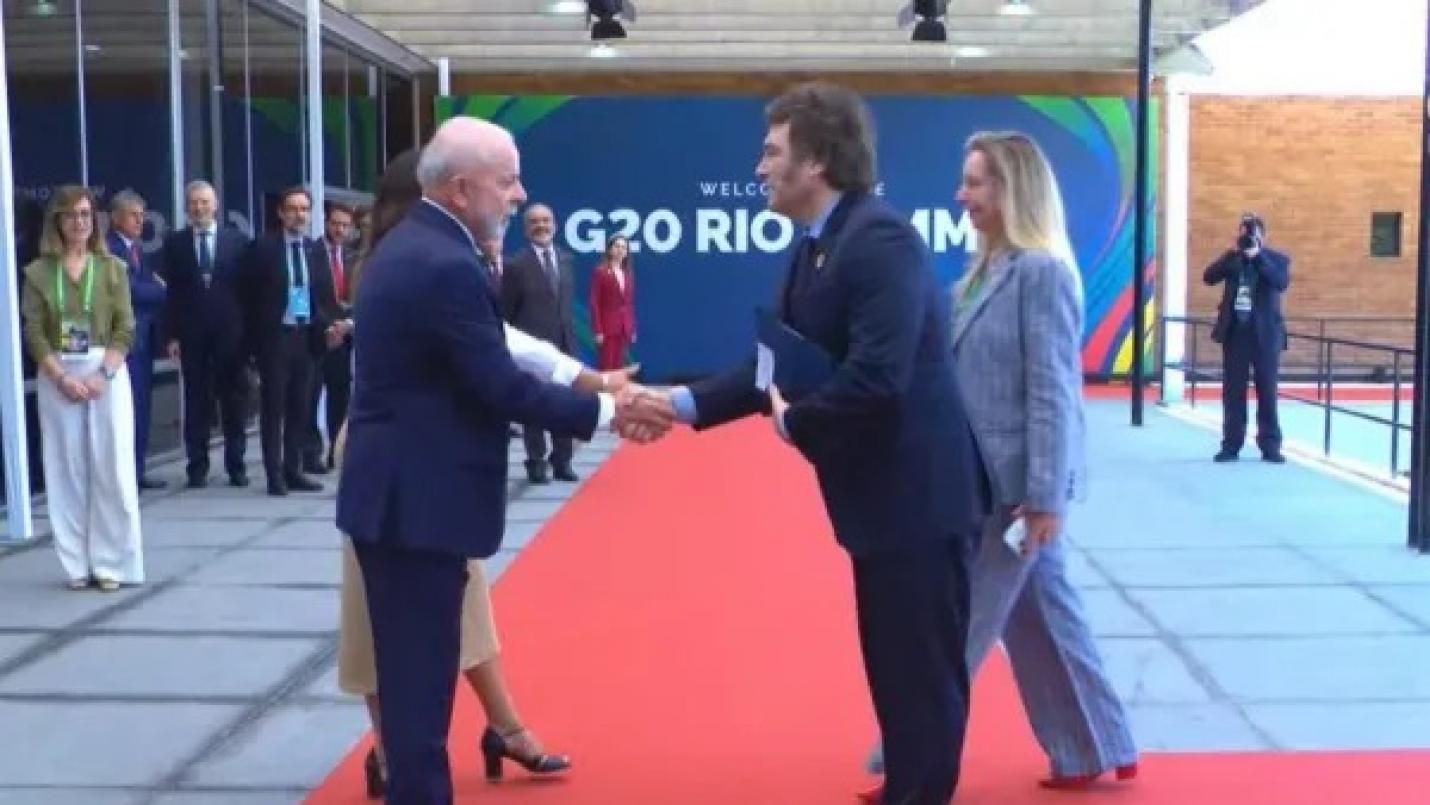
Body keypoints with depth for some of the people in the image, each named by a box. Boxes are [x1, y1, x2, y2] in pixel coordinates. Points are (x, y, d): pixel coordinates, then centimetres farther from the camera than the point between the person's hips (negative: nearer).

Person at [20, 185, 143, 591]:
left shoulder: (112, 268, 4)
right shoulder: (37, 272, 4)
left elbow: (125, 328, -1)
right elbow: (33, 332, -1)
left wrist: (102, 373, -13)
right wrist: (62, 377, -13)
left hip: (107, 374, 0)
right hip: (57, 378, 1)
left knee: (111, 468, 0)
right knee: (67, 470, 3)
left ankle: (111, 563, 8)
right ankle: (79, 565, 10)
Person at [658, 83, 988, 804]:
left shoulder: (881, 238, -21)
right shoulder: (819, 247, 10)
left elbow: (875, 378, -30)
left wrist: (795, 424, -14)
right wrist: (684, 403, 4)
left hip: (917, 496, -10)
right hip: (884, 495, 10)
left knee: (923, 675, 3)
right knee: (895, 668, 21)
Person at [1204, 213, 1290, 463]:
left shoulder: (1277, 259, 2)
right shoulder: (1232, 258, 10)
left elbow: (1282, 283, -16)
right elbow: (1209, 277, -4)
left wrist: (1258, 256, -18)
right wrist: (1234, 253, -12)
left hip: (1265, 333, -2)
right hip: (1235, 331, 2)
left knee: (1267, 391, 1)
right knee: (1233, 391, 3)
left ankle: (1270, 445, 6)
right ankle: (1231, 444, 8)